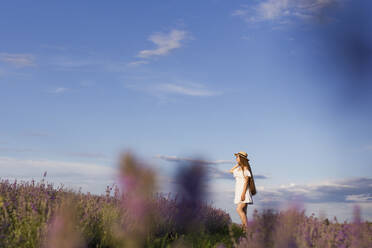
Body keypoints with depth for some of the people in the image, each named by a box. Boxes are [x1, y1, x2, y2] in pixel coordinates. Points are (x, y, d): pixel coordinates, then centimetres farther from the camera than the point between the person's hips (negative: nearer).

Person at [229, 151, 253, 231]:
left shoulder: (245, 168, -8)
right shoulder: (239, 169, 16)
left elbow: (246, 181, -14)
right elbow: (230, 171, 31)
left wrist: (243, 193, -21)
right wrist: (238, 164, 19)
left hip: (244, 192, -9)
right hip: (239, 192, 9)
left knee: (239, 209, -21)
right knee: (242, 211, 4)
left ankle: (246, 227, -22)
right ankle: (244, 229, 4)